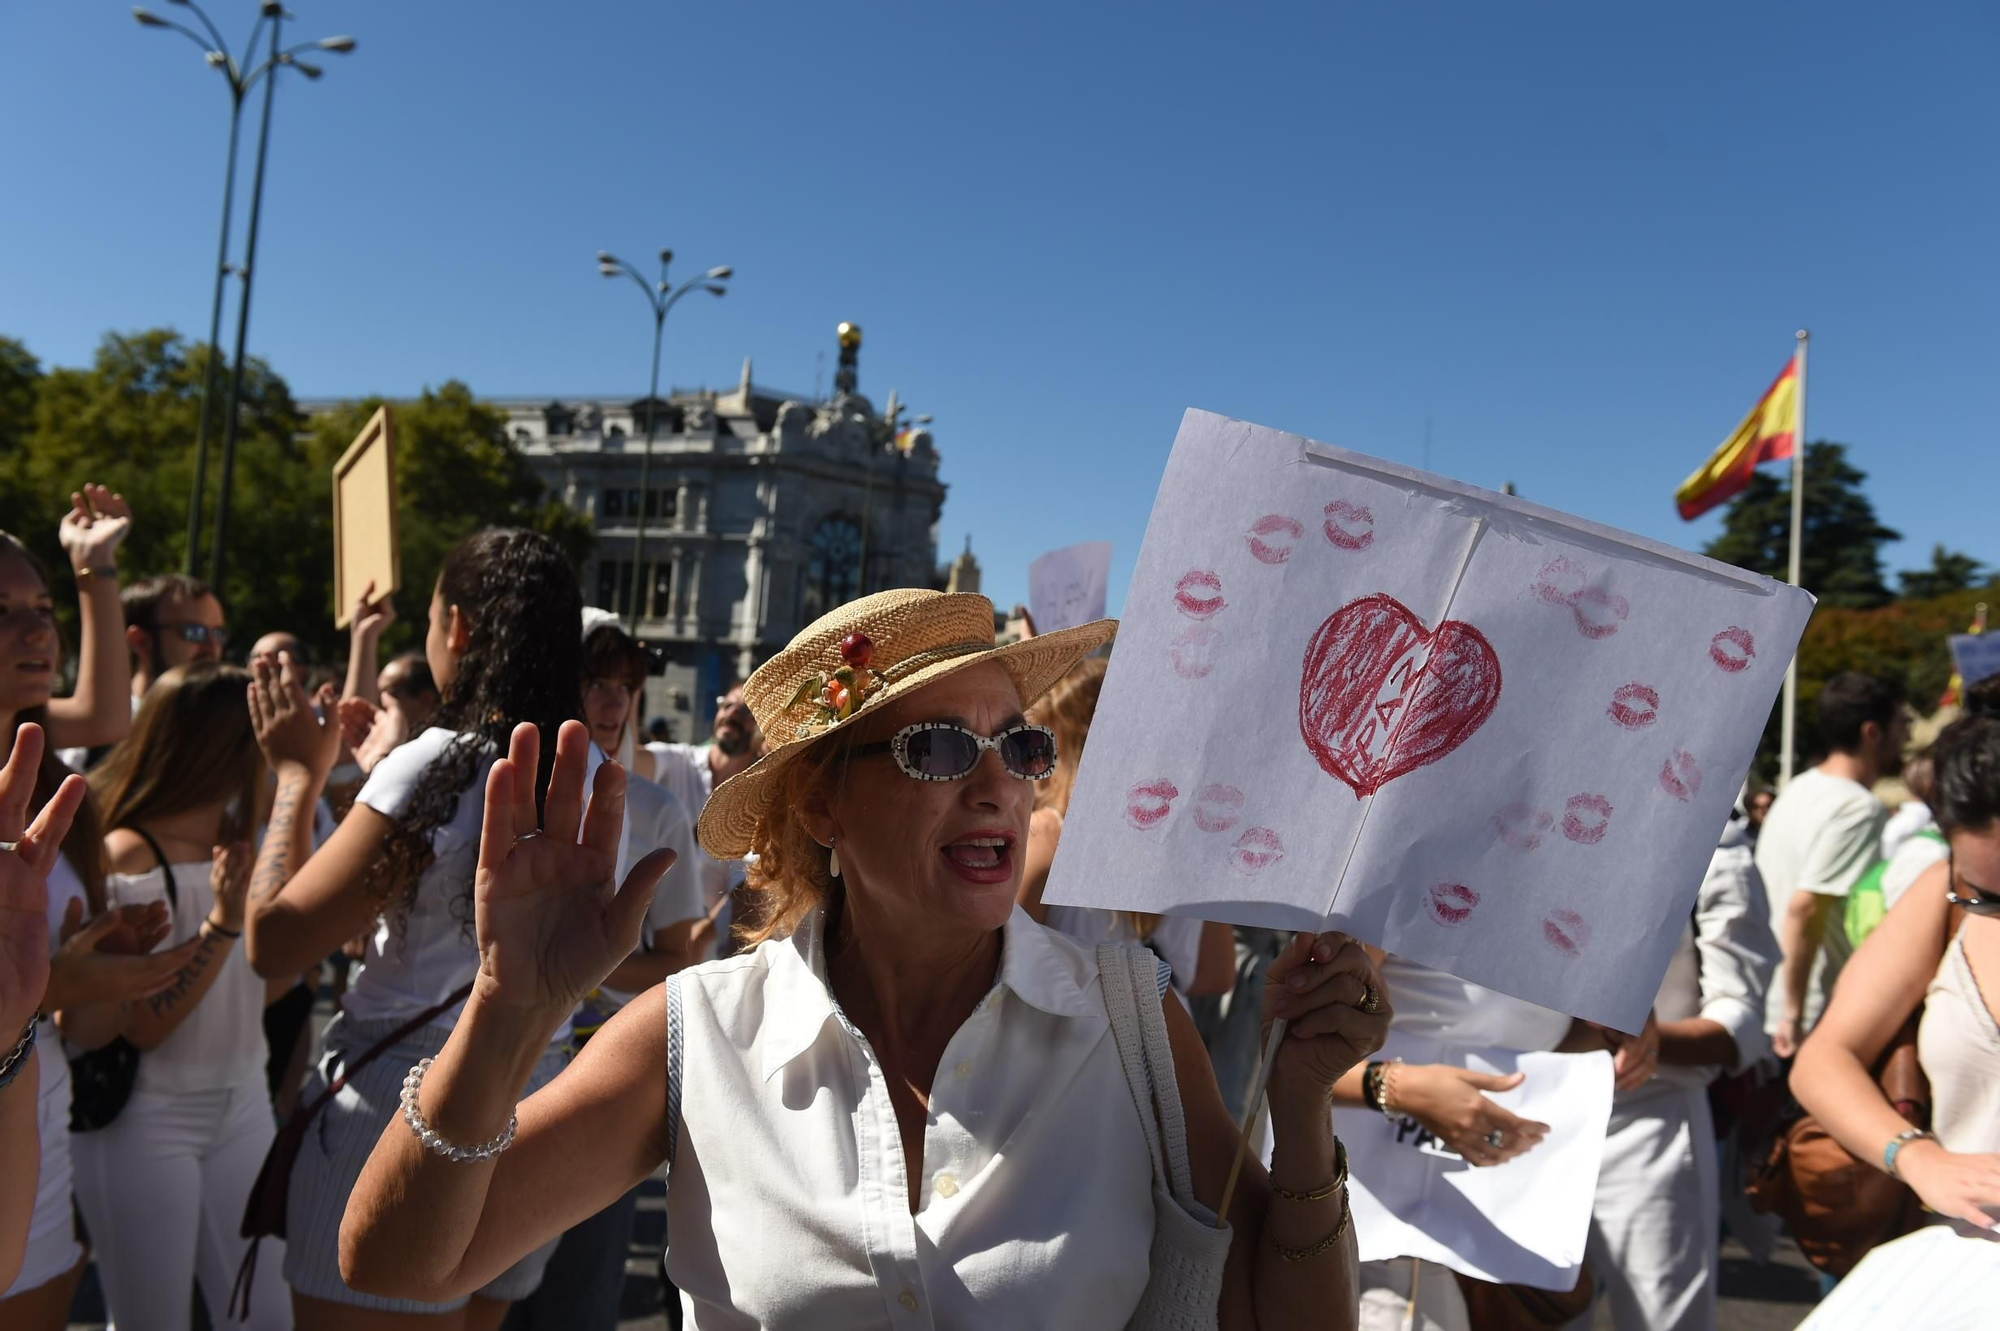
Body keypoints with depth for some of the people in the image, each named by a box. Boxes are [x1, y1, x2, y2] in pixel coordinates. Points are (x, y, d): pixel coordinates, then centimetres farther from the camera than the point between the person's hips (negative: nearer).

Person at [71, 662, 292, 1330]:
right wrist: (222, 923, -28)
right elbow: (140, 1026, -18)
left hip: (243, 1105, 6)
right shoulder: (125, 855, -16)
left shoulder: (241, 840, 4)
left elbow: (267, 984, 5)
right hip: (144, 1123, -6)